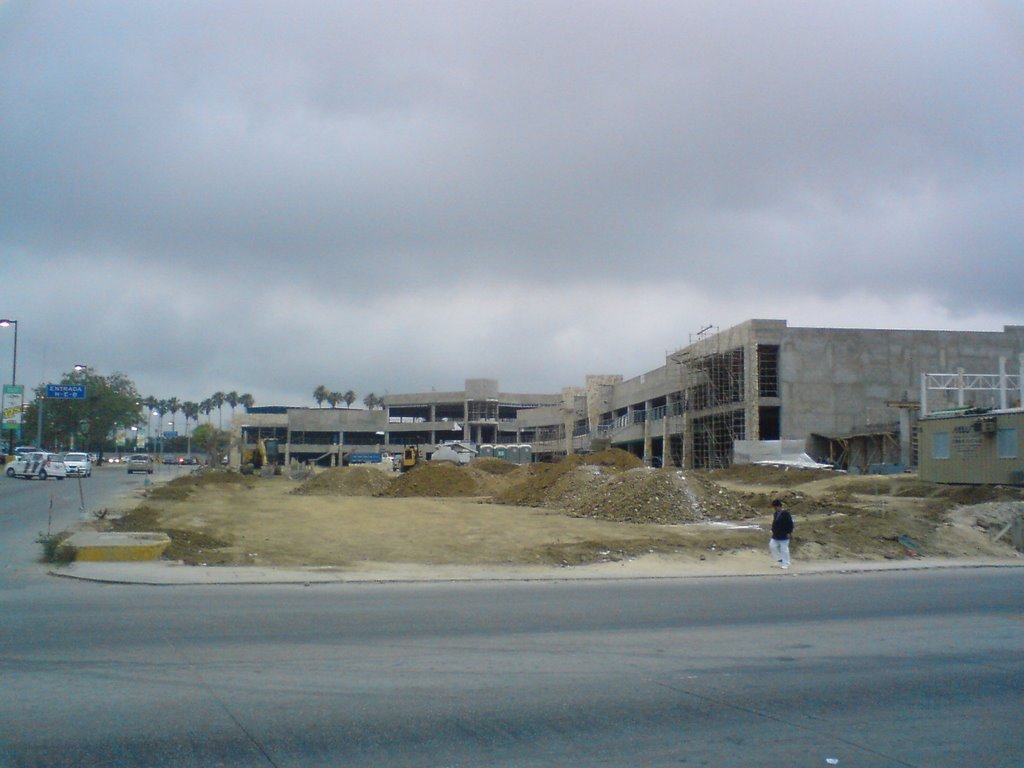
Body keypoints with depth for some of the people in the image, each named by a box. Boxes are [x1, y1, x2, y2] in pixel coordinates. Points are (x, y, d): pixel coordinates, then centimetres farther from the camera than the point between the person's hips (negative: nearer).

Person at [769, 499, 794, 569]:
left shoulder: (786, 514, -15)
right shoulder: (776, 514, 10)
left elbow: (790, 524, -16)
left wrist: (788, 533, -16)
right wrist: (773, 530, 15)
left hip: (783, 536, -9)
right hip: (776, 535, 9)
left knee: (784, 550, -2)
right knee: (772, 545, 7)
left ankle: (785, 564, 7)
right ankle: (779, 559, 21)